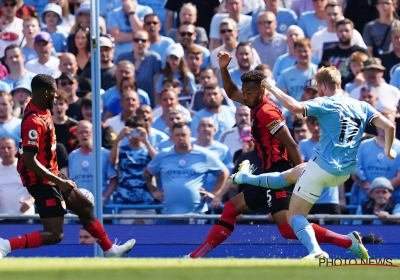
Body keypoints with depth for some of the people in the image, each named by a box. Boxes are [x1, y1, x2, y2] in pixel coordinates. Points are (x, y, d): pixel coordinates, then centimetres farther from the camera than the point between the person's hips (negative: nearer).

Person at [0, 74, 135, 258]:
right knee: (54, 234, -12)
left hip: (51, 177, 11)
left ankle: (110, 250, 38)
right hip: (41, 181, -11)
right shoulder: (34, 121, -26)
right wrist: (59, 182, -27)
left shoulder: (42, 111, 5)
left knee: (85, 207, 23)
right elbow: (29, 161, -29)